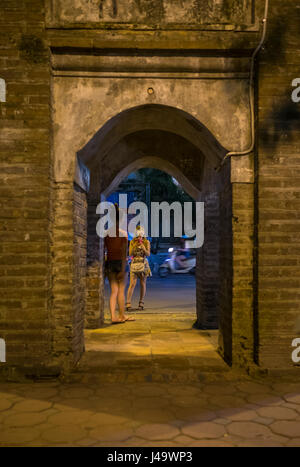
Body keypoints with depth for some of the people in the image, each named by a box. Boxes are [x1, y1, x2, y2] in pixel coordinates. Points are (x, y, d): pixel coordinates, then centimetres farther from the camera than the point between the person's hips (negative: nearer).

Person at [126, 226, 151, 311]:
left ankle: (141, 303, 15)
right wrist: (135, 246, -16)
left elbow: (148, 254, -7)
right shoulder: (132, 242, 1)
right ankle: (128, 304, -12)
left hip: (144, 264, 1)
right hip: (134, 264, -1)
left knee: (143, 284, 4)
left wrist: (143, 247, -22)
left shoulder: (147, 242, -1)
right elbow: (130, 254, -4)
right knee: (132, 284, -10)